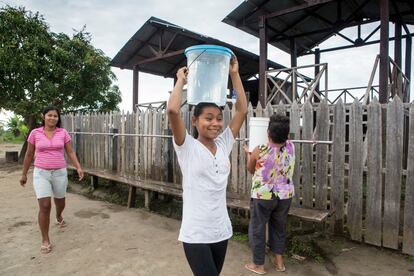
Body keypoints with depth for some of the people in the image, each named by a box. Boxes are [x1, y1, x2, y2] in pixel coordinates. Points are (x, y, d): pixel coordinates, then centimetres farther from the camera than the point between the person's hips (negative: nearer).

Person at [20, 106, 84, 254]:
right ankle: (45, 240, 6)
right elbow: (29, 155, 6)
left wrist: (78, 168, -13)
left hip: (60, 173, 2)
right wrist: (24, 174, 11)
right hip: (41, 173, -1)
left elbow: (70, 152, -1)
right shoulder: (35, 133, -2)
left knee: (60, 202, 18)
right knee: (45, 206, -10)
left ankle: (58, 217, 54)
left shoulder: (63, 133, -2)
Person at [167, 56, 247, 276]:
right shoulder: (187, 147, -11)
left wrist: (234, 74, 1)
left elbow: (242, 110, 1)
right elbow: (172, 110, -25)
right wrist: (181, 81, -10)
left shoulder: (224, 144, 2)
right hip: (195, 234, -5)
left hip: (221, 230, 6)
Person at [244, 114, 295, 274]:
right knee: (279, 228, 22)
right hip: (285, 195, 4)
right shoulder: (291, 147, -9)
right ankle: (279, 261, 35)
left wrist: (248, 153, 17)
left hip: (263, 197, -4)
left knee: (257, 229, 13)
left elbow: (251, 169, 1)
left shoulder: (259, 151, -18)